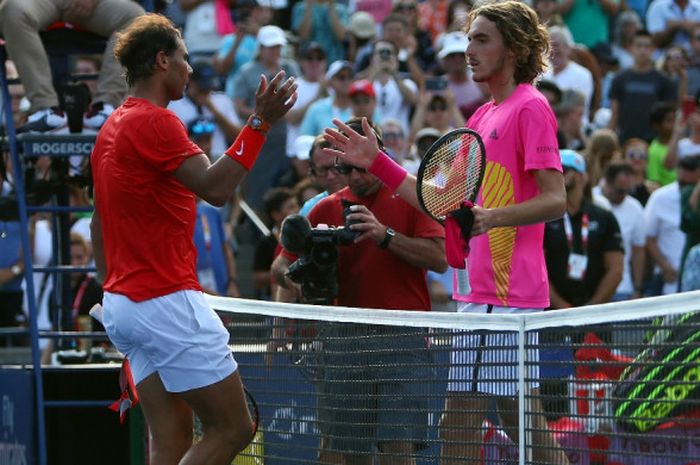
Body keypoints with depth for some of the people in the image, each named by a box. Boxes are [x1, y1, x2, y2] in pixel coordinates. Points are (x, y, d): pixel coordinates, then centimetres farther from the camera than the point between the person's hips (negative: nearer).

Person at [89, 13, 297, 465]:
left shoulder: (113, 126, 17)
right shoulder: (156, 121, -13)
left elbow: (99, 223, 22)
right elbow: (214, 187, -27)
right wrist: (260, 122, -27)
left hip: (122, 303, 10)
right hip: (168, 302, -10)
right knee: (234, 428, -5)